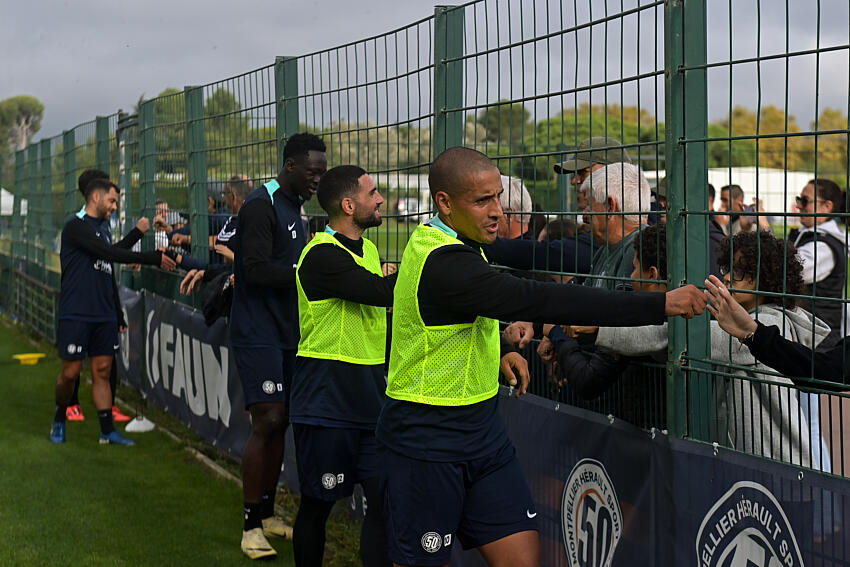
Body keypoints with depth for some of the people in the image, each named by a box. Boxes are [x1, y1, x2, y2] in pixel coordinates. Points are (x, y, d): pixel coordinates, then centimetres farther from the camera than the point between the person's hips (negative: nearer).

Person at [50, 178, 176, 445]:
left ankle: (107, 431, 4)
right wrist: (153, 258, -19)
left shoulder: (101, 231, 18)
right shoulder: (76, 226, -8)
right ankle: (59, 418, 21)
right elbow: (110, 253, -20)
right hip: (75, 315, -7)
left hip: (104, 317, 7)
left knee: (102, 372, 4)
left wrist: (119, 315, 22)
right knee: (71, 372, -1)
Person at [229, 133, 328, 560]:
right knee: (268, 420, -12)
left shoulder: (293, 208, 16)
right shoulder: (261, 206, -14)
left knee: (279, 422, 11)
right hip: (257, 333, -9)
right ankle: (251, 527, -5)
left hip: (286, 333, 9)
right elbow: (256, 269, -22)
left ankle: (267, 515, 21)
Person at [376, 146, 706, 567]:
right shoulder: (444, 264, -25)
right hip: (427, 445, -9)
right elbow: (543, 301, -33)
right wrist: (660, 305, -33)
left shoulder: (434, 242, 6)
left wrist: (498, 350, 7)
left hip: (481, 434, 9)